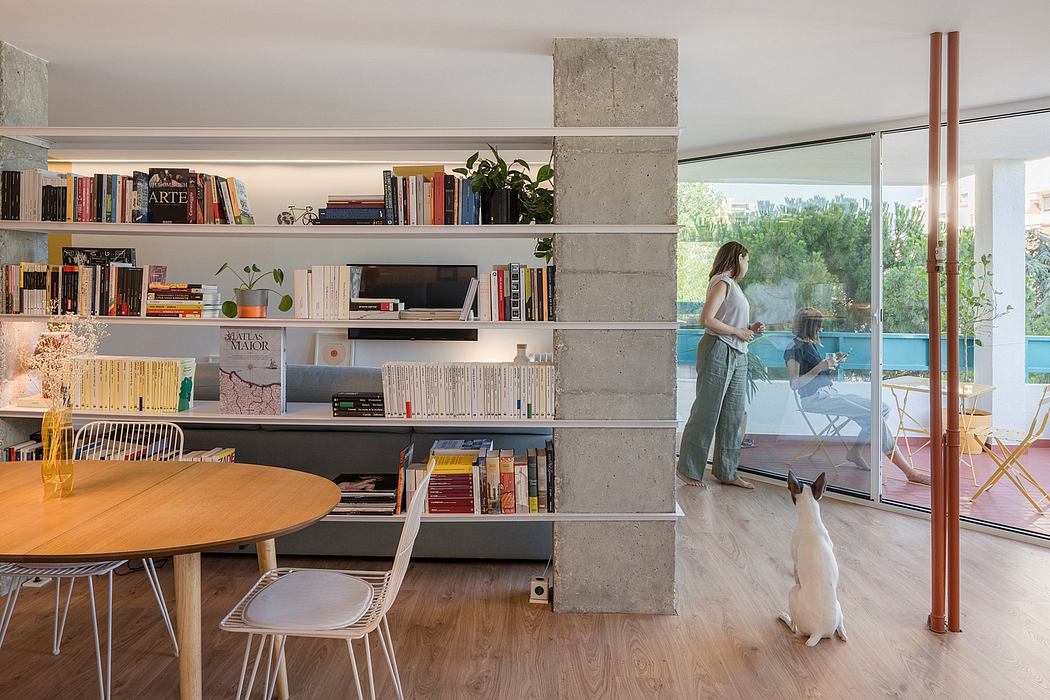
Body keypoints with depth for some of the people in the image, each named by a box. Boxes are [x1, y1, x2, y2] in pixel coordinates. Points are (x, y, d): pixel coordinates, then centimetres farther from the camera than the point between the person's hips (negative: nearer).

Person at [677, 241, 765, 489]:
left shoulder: (733, 285, 19)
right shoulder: (722, 283, -9)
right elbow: (706, 320, -19)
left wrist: (749, 329, 7)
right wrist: (738, 332, -12)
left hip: (737, 356, 9)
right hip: (718, 351, -9)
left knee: (733, 415, 10)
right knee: (706, 413, -3)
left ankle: (726, 471, 18)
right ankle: (688, 469, 7)